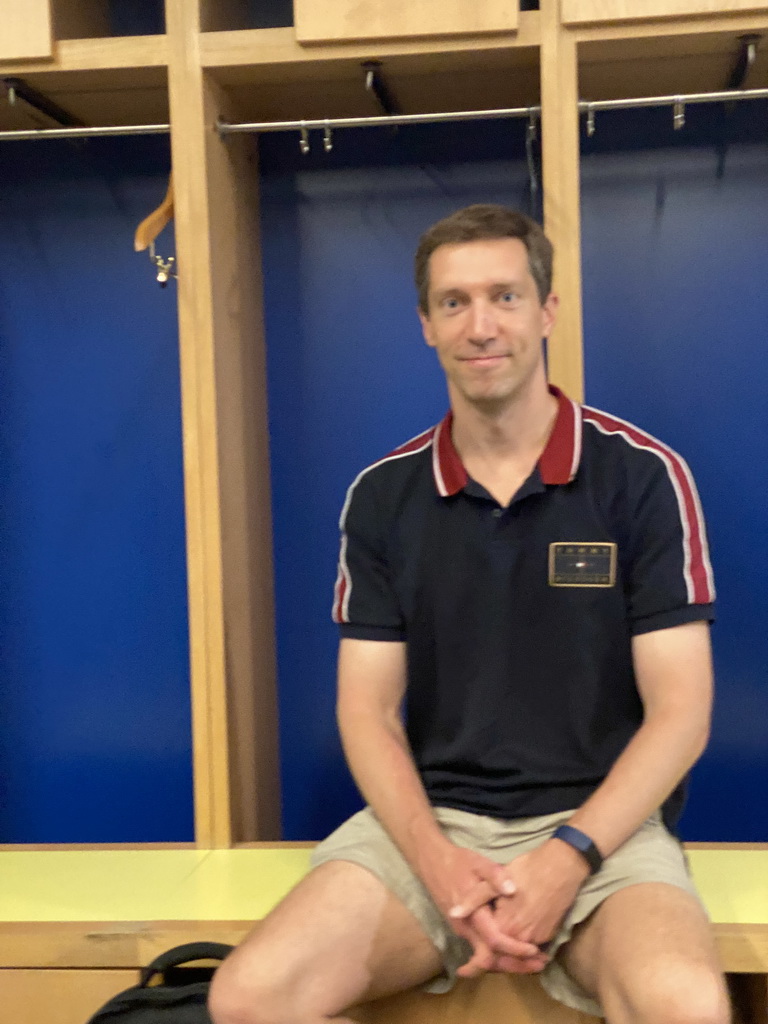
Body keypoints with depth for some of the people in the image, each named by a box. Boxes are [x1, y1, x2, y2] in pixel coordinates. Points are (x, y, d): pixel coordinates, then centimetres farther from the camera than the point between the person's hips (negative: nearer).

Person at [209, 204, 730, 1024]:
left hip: (600, 821, -2)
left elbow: (680, 714, -4)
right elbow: (368, 711, 3)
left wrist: (566, 858, -17)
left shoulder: (643, 476, -3)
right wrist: (439, 863, -14)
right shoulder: (381, 496, 4)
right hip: (427, 820, 3)